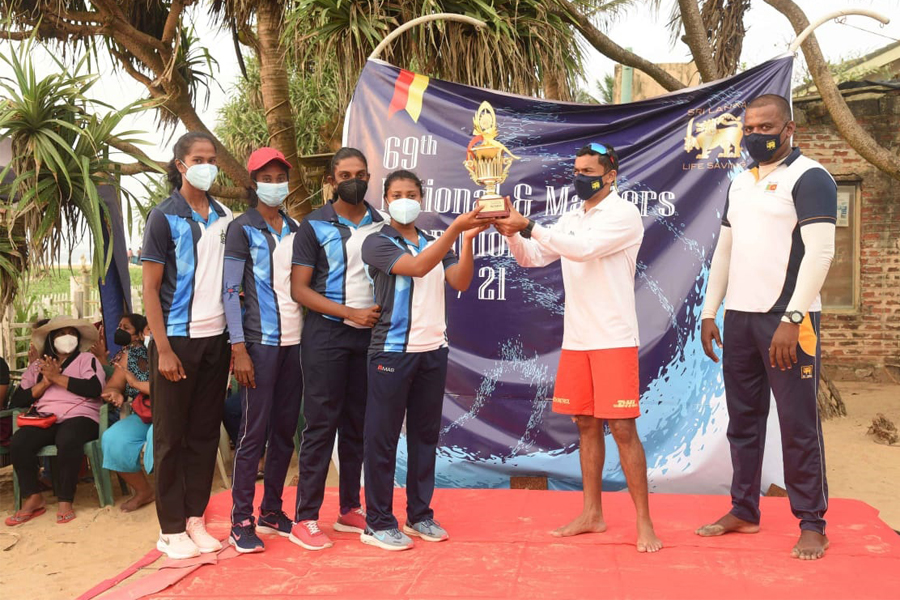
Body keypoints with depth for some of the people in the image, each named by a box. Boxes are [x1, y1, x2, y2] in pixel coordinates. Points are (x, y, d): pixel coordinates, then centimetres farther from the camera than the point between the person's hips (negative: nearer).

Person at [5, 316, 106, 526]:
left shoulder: (87, 359, 11)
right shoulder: (38, 366, 22)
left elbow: (94, 389, -9)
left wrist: (57, 377, -6)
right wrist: (44, 383, -4)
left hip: (79, 416, -4)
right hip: (45, 420, 4)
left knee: (67, 441, -37)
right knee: (18, 442, -27)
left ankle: (65, 501, -25)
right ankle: (33, 498, -14)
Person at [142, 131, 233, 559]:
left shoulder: (224, 217, 10)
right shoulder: (165, 217, -4)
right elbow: (150, 289, -6)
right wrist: (163, 349, -13)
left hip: (216, 337, 5)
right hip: (178, 339, -4)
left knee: (205, 432, 9)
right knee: (171, 435, 3)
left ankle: (195, 519, 19)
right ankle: (171, 529, 13)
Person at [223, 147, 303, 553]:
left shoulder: (294, 230, 15)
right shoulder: (242, 229, -1)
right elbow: (230, 291, -6)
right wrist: (239, 349, -13)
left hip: (295, 341, 5)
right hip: (260, 342, -5)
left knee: (285, 430, 9)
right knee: (254, 432, -4)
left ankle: (272, 511, 20)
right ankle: (241, 521, 5)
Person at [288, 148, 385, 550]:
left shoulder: (382, 225, 10)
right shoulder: (314, 226, -1)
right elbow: (299, 289, -7)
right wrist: (350, 313, -15)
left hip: (369, 336, 4)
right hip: (327, 334, -4)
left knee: (356, 425, 10)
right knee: (321, 425, -3)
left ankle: (350, 509, 20)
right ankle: (306, 519, 3)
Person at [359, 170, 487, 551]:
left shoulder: (435, 243, 13)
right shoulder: (378, 243, -3)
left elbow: (460, 282, -1)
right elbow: (416, 267, -20)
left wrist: (467, 240, -16)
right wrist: (455, 229, -27)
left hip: (433, 350, 5)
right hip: (393, 351, -5)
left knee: (425, 434, 11)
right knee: (383, 437, 0)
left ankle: (420, 516, 22)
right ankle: (378, 523, 9)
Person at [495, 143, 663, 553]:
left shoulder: (624, 214, -7)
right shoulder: (571, 219, 14)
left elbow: (584, 247, -22)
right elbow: (532, 258, 13)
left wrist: (528, 226, -22)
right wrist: (512, 233, -7)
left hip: (614, 341, -7)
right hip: (575, 340, 7)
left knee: (622, 428, -6)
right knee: (586, 424, 11)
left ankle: (644, 522, 4)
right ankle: (592, 514, 21)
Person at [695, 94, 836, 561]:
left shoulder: (809, 177, -6)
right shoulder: (740, 183, 16)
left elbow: (820, 252, -14)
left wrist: (792, 319, -20)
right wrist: (709, 313, 13)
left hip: (787, 318, -7)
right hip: (739, 317, 7)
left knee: (798, 424, -2)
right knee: (743, 419, 11)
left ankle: (811, 523, 9)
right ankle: (744, 511, 22)